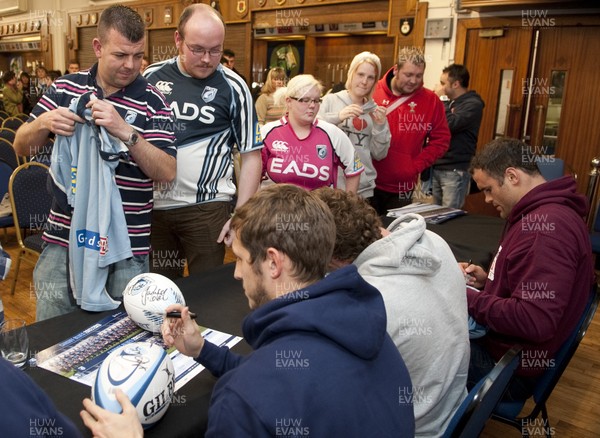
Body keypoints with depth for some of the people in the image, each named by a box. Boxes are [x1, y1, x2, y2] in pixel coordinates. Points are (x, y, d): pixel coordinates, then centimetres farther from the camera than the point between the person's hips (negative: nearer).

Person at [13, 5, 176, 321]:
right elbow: (22, 147, 10)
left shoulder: (153, 102, -5)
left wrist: (126, 132, -26)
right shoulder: (65, 88, 5)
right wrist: (44, 123, -11)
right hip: (63, 239, 3)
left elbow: (167, 172, -12)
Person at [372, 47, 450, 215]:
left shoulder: (431, 100, -1)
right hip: (369, 182, -1)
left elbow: (441, 140, 4)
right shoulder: (372, 92, -4)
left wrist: (416, 166, -5)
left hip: (403, 187, 1)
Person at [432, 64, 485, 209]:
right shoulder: (450, 103, 15)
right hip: (437, 167, 8)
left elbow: (449, 125, -23)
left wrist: (441, 101, -12)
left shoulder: (473, 104, -10)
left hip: (455, 171, -8)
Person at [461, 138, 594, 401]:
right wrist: (488, 280, 4)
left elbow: (534, 321, -31)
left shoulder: (544, 226, -26)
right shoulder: (540, 213, 9)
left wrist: (466, 298, -20)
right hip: (500, 339, 10)